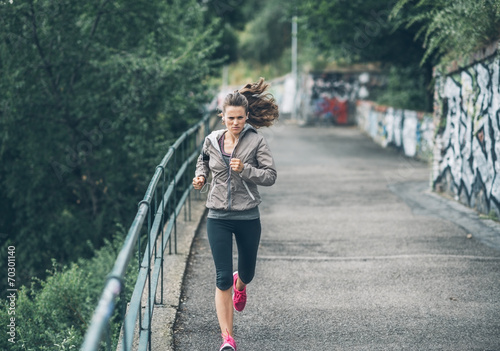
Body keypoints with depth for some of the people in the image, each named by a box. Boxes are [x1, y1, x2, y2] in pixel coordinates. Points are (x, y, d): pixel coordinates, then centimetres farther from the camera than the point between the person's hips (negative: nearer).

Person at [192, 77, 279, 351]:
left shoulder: (256, 142, -7)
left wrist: (245, 169, -26)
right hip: (218, 218, 1)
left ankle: (240, 284, 57)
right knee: (223, 278, -5)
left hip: (248, 217, -1)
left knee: (247, 272, 17)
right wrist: (200, 175, 4)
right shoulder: (212, 141, 1)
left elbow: (270, 176, -12)